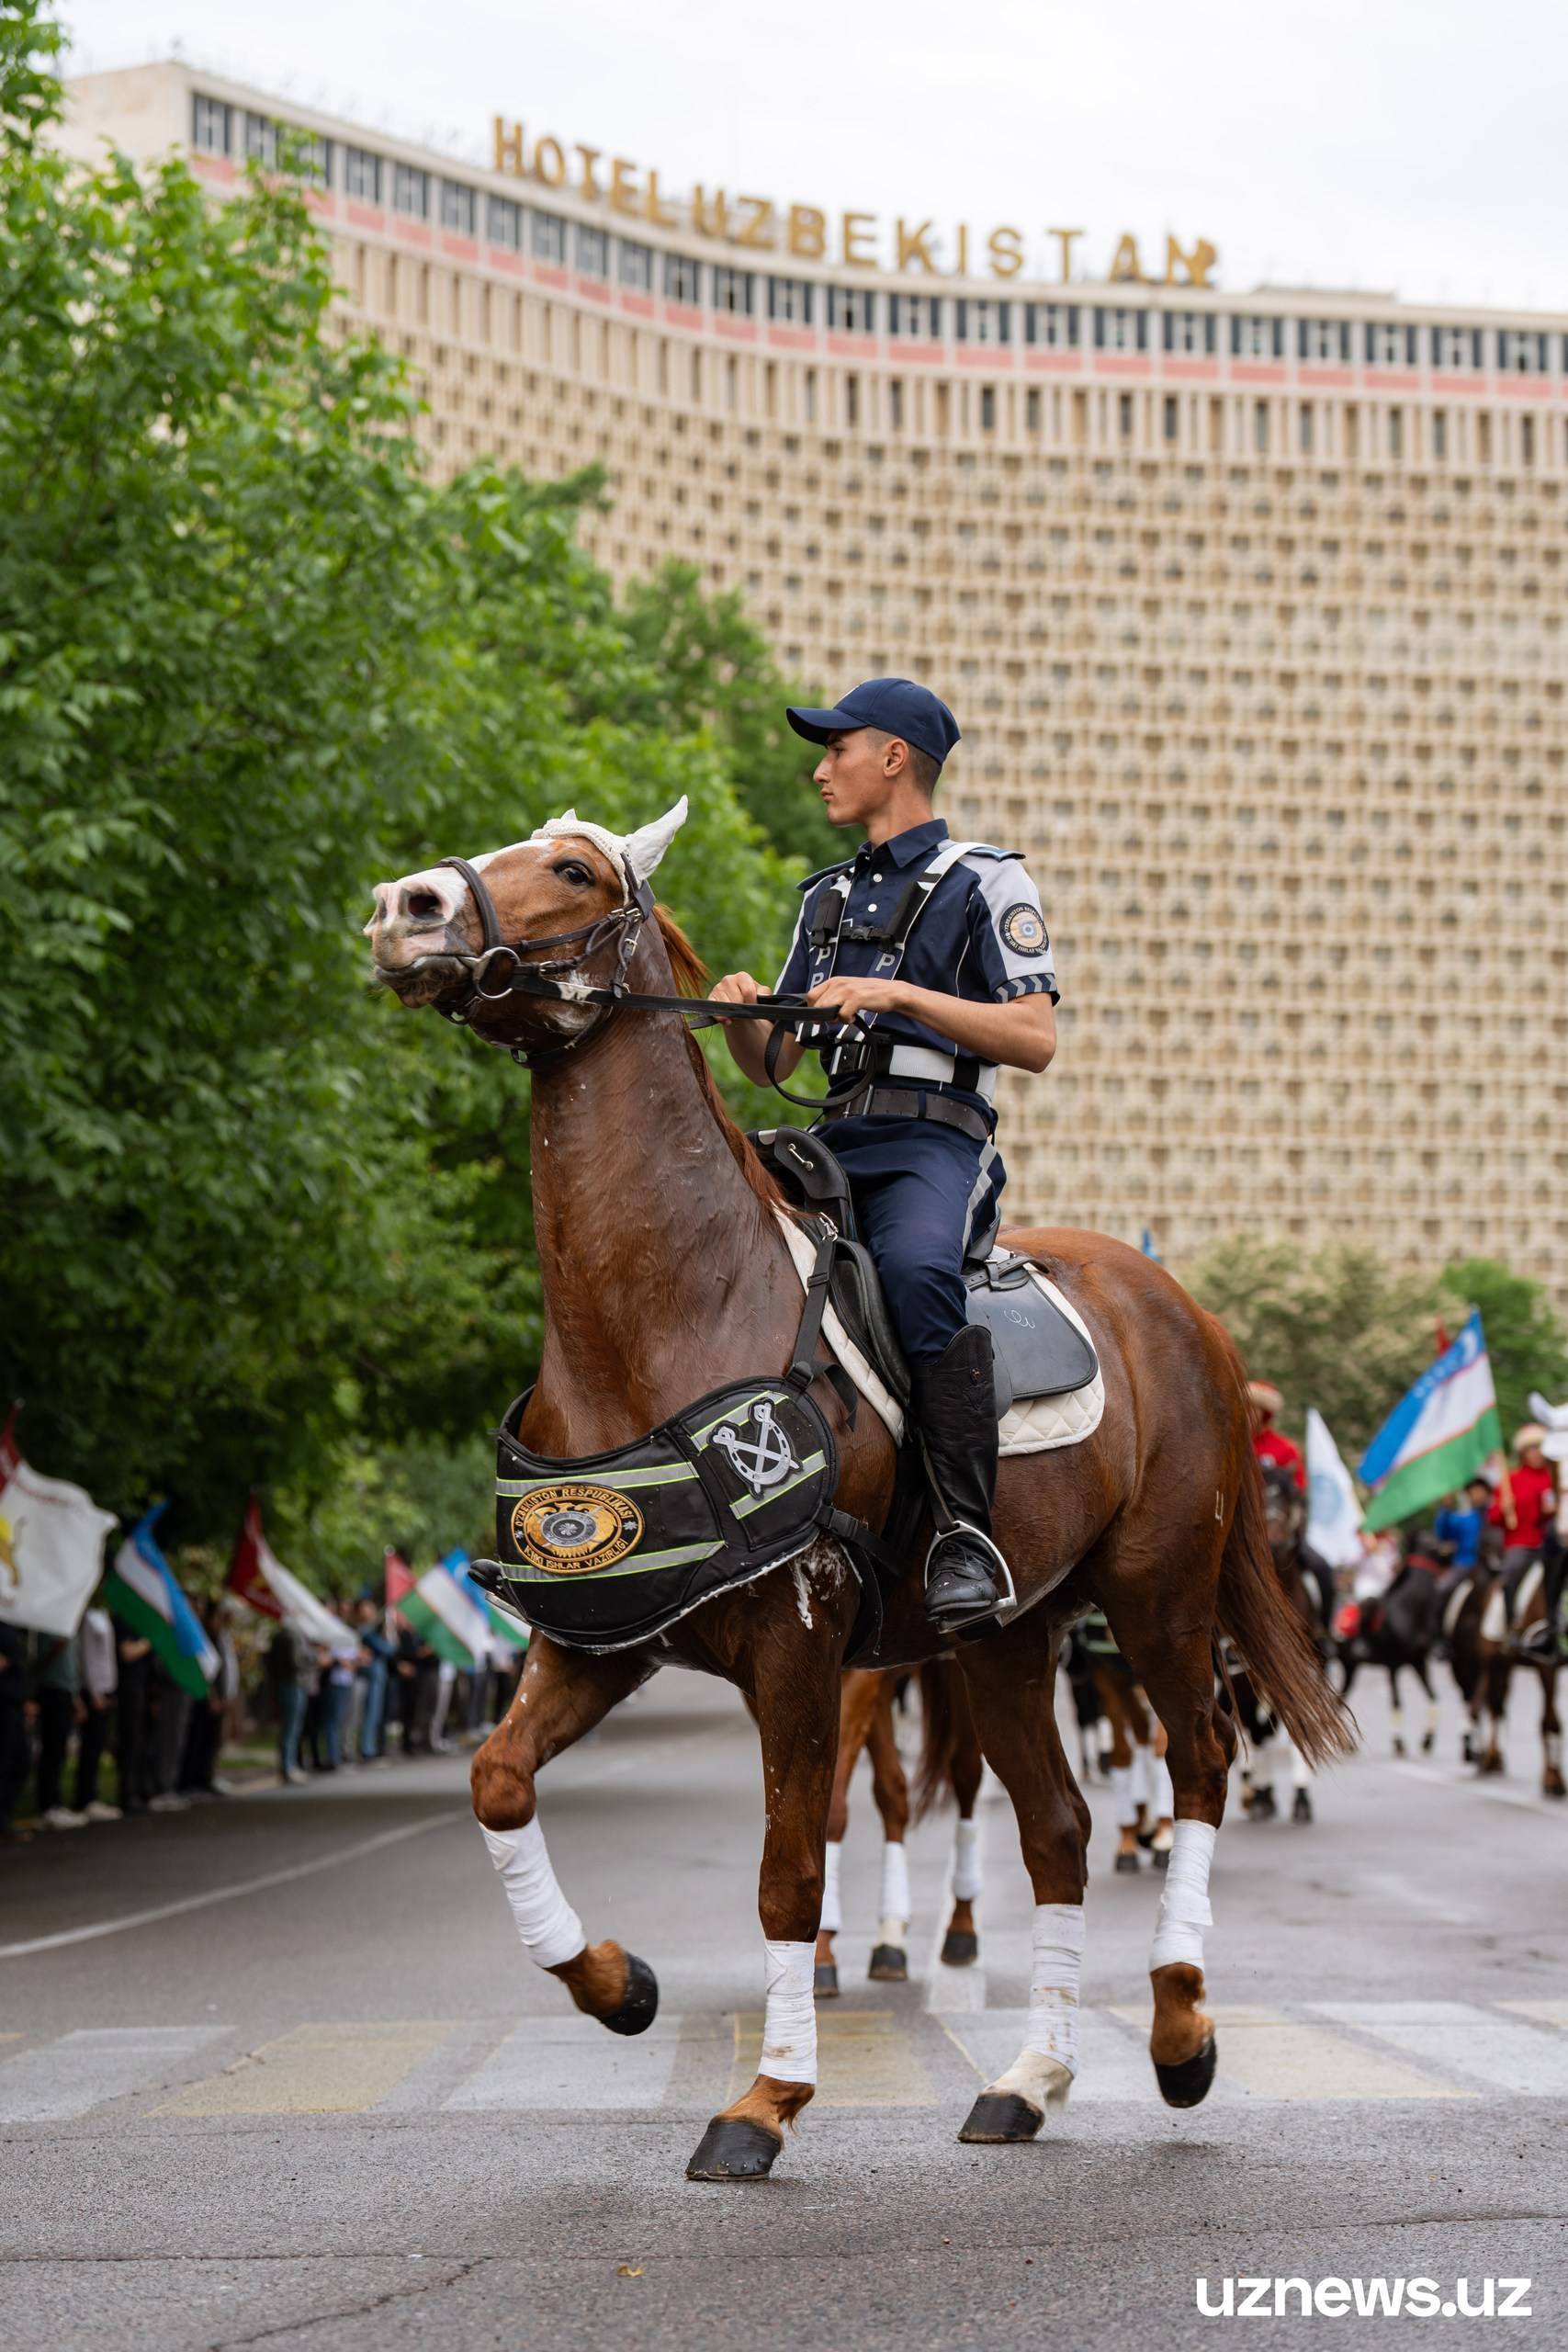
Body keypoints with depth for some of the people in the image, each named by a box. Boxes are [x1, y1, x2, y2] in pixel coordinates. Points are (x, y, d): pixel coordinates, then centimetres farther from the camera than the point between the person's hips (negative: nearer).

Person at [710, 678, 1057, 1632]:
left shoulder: (987, 883, 5)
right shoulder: (828, 898, 25)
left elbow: (1036, 1038, -7)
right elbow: (771, 1065, 23)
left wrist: (899, 993, -14)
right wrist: (741, 1013, 0)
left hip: (934, 1143, -7)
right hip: (833, 1146, 7)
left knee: (915, 1268, -38)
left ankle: (967, 1530, -37)